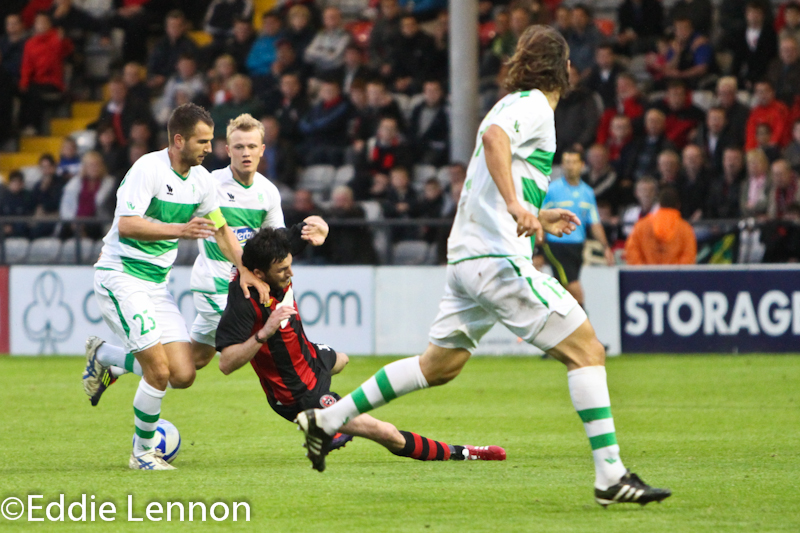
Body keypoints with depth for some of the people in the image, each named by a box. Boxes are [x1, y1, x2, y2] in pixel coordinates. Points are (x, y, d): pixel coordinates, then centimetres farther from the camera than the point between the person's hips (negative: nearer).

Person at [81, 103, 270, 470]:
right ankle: (143, 452, 4)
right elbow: (127, 224, -26)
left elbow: (221, 229, 17)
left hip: (157, 283, 8)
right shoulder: (148, 169, -17)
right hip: (120, 277, -7)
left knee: (183, 375, -3)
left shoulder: (201, 179, 6)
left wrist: (245, 271, 5)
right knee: (159, 371, -17)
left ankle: (104, 357, 21)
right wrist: (180, 230, -34)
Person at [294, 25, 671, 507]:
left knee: (440, 365, 19)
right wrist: (516, 205, -38)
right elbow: (494, 137, -30)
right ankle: (611, 477, -14)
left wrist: (537, 219, 32)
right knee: (586, 348, -9)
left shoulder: (512, 105, 23)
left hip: (467, 255, 10)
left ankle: (327, 420, 23)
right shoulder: (534, 107, -6)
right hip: (499, 258, -10)